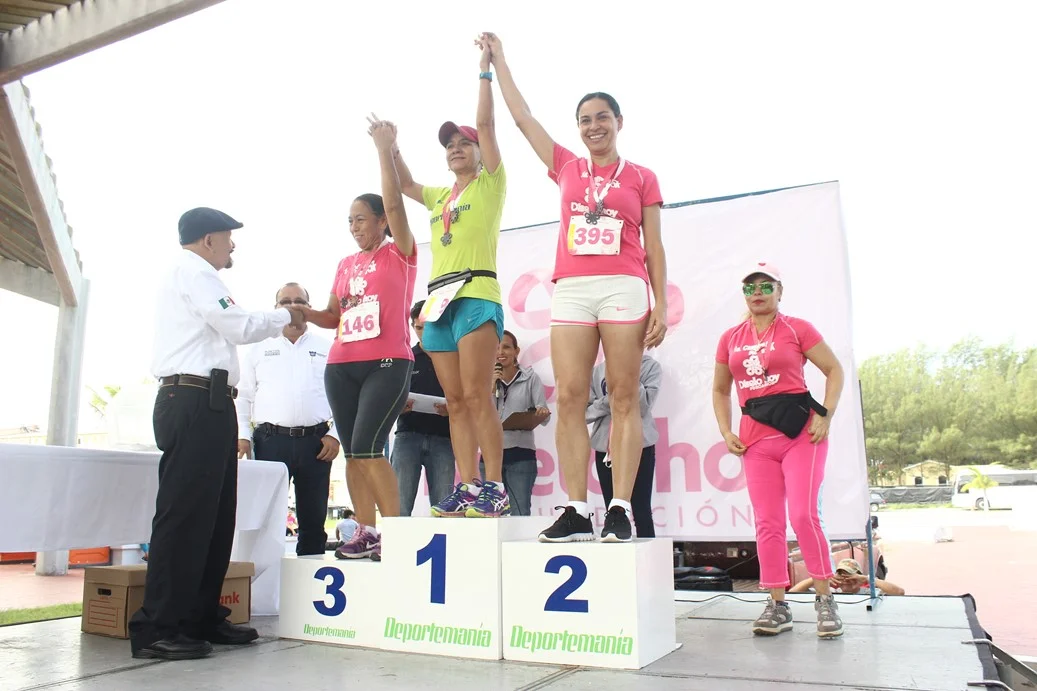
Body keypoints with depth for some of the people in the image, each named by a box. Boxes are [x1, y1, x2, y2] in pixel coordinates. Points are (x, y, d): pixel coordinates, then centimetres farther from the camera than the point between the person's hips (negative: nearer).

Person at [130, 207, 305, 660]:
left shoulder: (190, 277, 28)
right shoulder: (194, 273, -4)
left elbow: (226, 330, 25)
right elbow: (240, 327, -10)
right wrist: (285, 316, 5)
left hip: (206, 405, 11)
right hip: (195, 402, -11)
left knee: (215, 513, 10)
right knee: (184, 512, -11)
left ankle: (200, 618, 15)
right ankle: (156, 628, -8)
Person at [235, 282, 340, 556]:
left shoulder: (328, 348, 12)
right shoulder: (259, 348, 14)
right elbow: (242, 397, 12)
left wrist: (335, 435, -3)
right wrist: (242, 436, -1)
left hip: (315, 441, 1)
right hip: (270, 440, 0)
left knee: (314, 519, 5)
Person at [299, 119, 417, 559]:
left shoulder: (399, 253, 3)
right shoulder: (346, 265, 18)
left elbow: (394, 203, -11)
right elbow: (333, 317, 21)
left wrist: (385, 149, -11)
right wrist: (301, 312, 3)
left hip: (388, 364, -6)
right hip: (341, 366, 7)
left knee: (367, 448, -15)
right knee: (352, 452, 4)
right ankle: (365, 533, 10)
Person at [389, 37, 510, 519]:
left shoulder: (490, 184, 9)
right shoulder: (440, 197, 27)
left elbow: (486, 124, 2)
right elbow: (404, 184, 36)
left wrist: (485, 70, 3)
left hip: (475, 293, -7)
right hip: (438, 299, 7)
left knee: (476, 395, -14)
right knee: (456, 401, 2)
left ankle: (494, 489, -12)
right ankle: (466, 488, 3)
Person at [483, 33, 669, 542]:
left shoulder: (642, 177, 13)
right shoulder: (566, 167, 20)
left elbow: (654, 248, 9)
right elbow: (522, 117, 25)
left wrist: (661, 304, -1)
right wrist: (497, 60, 29)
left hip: (624, 289, -2)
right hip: (571, 290, 3)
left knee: (623, 398, -6)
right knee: (569, 398, -6)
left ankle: (621, 509, -5)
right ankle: (577, 512, -5)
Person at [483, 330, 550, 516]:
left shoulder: (530, 378, 4)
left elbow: (544, 417, 0)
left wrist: (541, 414, -22)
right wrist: (492, 387, -7)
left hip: (521, 453, -3)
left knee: (520, 513, -7)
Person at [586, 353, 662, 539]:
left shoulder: (650, 366, 1)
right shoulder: (598, 370, 7)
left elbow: (644, 407, -11)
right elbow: (587, 412, 4)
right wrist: (609, 400, -13)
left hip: (639, 444, -2)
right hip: (605, 446, 3)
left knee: (641, 511, 1)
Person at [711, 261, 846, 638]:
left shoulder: (797, 328, 1)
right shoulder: (731, 338, 11)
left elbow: (834, 370, 3)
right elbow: (720, 390, 19)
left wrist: (826, 416, -9)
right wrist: (726, 432, 6)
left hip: (800, 432, -3)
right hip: (755, 439, 4)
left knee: (804, 516, -11)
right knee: (767, 524, 4)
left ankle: (826, 600, 5)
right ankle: (777, 606, 12)